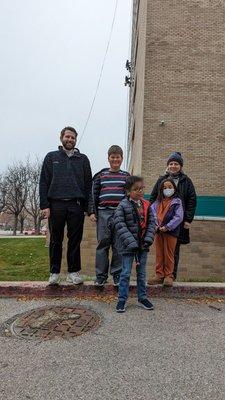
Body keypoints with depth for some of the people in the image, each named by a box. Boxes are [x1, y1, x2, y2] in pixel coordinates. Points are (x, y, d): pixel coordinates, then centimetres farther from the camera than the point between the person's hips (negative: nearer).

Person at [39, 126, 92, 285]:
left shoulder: (83, 159, 13)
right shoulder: (51, 157, 12)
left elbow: (88, 184, 9)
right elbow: (44, 182, 6)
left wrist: (88, 207, -1)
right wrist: (44, 205, -4)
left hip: (76, 205, 0)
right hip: (56, 205, 0)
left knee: (75, 240, 4)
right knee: (56, 240, 6)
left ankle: (74, 272, 16)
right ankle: (54, 272, 17)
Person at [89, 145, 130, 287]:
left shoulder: (126, 176, 12)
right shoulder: (101, 175, 12)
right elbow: (94, 194, 10)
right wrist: (92, 212, 2)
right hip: (103, 213, 0)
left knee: (118, 245, 3)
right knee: (103, 244, 2)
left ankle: (117, 274, 15)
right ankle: (101, 275, 12)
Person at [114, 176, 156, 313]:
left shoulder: (146, 205, 3)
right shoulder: (123, 206, -11)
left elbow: (152, 222, 4)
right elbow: (120, 225, -15)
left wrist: (148, 239, -10)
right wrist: (131, 243, -20)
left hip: (143, 245, 4)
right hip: (128, 246, -4)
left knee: (142, 273, 16)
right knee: (126, 273, 4)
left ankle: (142, 297, 31)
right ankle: (122, 299, 19)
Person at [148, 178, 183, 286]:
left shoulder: (177, 202, -1)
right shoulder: (158, 201, 12)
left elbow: (179, 217, -10)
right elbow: (152, 212, 3)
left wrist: (167, 227, -17)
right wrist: (155, 224, -13)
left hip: (170, 231, -4)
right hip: (158, 231, 4)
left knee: (169, 254, 5)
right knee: (159, 254, 10)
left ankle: (168, 276, 16)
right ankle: (159, 275, 20)